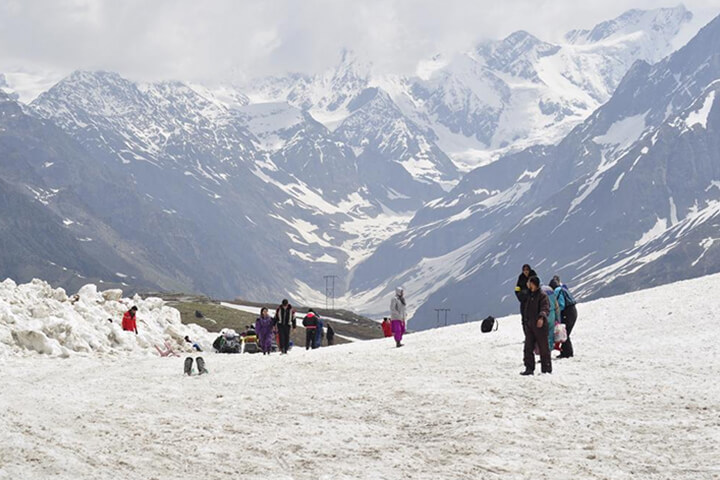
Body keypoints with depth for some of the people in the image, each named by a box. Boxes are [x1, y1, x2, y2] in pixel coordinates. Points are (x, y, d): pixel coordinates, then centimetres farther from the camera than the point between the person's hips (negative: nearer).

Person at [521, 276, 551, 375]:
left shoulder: (542, 295, -10)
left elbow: (546, 308, -23)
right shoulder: (529, 295, 15)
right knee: (528, 348, 4)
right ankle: (529, 368, 9)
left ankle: (547, 370, 7)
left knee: (543, 348, 0)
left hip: (540, 325, -7)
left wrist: (541, 317, -41)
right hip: (529, 325, 8)